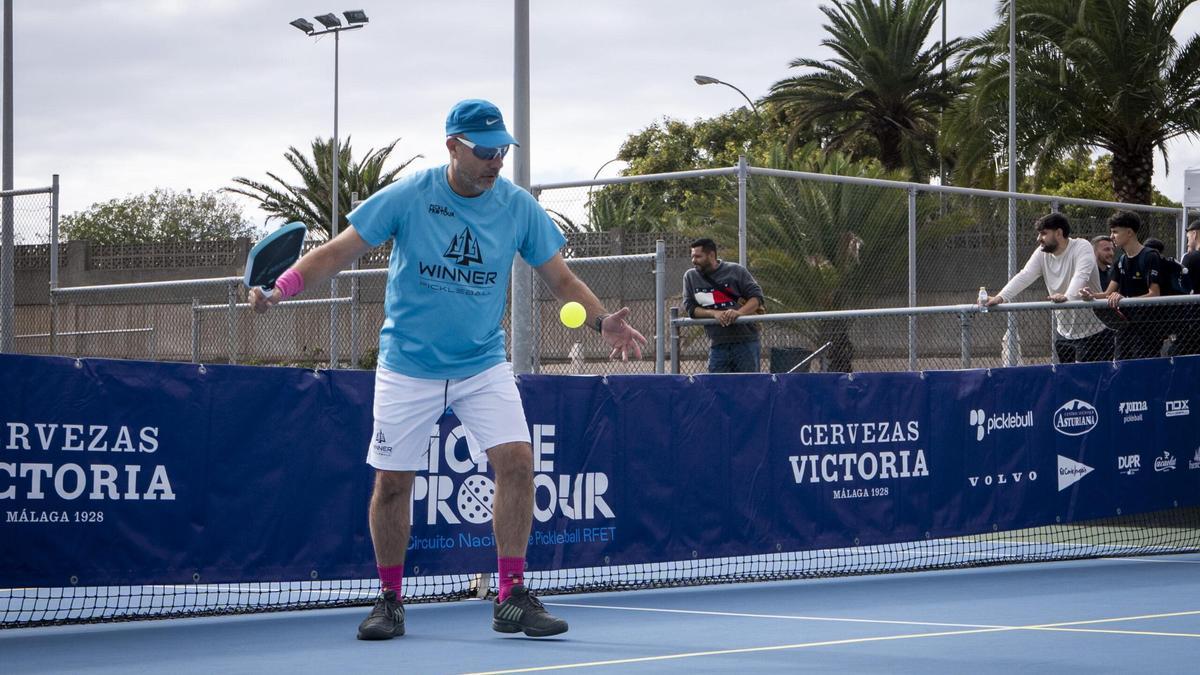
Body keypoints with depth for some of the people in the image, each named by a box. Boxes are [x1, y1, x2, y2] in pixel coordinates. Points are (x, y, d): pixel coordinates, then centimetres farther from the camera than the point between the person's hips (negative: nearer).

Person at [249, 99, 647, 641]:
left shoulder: (518, 207, -4)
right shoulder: (406, 198, -11)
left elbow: (561, 279, 1)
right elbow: (339, 252, -8)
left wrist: (603, 321, -17)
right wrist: (279, 286, -23)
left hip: (483, 366, 1)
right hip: (408, 367, -1)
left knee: (516, 460, -15)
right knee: (392, 480, 2)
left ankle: (511, 598, -7)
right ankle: (390, 599, 21)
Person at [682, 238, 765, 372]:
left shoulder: (736, 271, 1)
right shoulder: (690, 277, 9)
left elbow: (757, 296, -1)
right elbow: (690, 307, 4)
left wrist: (739, 312, -20)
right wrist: (714, 313, -14)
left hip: (746, 341, -2)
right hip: (717, 345, 3)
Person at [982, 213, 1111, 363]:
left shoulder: (1082, 247, -13)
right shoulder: (1042, 253, 5)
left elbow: (1081, 276, -30)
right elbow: (1024, 277, -4)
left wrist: (1067, 296, -49)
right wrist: (1000, 297, -20)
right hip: (1064, 332, 6)